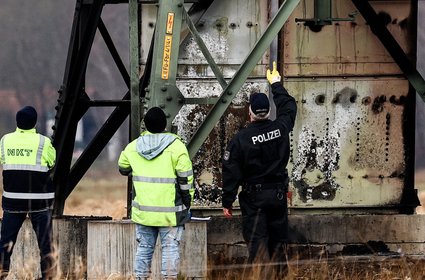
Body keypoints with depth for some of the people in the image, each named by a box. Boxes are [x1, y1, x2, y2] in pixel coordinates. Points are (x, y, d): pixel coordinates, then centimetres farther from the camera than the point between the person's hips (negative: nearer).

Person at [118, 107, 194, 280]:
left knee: (144, 247, 12)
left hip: (143, 210, 4)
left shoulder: (133, 147, 1)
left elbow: (123, 169, 19)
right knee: (170, 247, 2)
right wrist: (187, 202, 2)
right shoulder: (176, 146, -11)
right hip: (169, 211, -3)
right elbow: (185, 178, -9)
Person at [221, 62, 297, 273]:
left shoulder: (241, 139, -12)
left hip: (253, 198, -4)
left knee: (257, 244, -5)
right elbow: (288, 107, 20)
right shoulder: (280, 128, -3)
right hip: (278, 196, 4)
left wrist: (227, 202, -1)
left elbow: (231, 172, -9)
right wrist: (276, 85, 35)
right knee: (277, 243, 12)